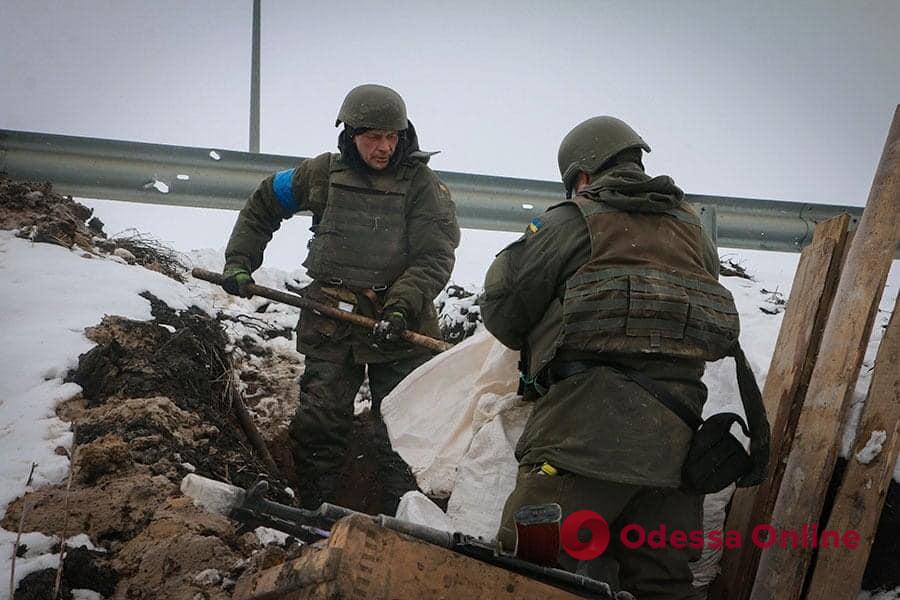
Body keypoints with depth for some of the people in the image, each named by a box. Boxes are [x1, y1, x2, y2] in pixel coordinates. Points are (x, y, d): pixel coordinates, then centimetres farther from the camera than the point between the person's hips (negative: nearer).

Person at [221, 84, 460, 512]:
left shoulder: (422, 184, -5)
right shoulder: (323, 172, 3)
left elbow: (435, 258, -12)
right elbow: (263, 205, 18)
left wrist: (401, 307, -26)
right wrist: (239, 261, 10)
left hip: (399, 328, -2)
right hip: (330, 322, 2)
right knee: (318, 425, 5)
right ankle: (309, 514, 19)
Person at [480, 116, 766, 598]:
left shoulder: (574, 220, 4)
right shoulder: (690, 226, 21)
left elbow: (501, 306, 7)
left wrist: (540, 344, 26)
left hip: (591, 423, -6)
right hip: (677, 430, 7)